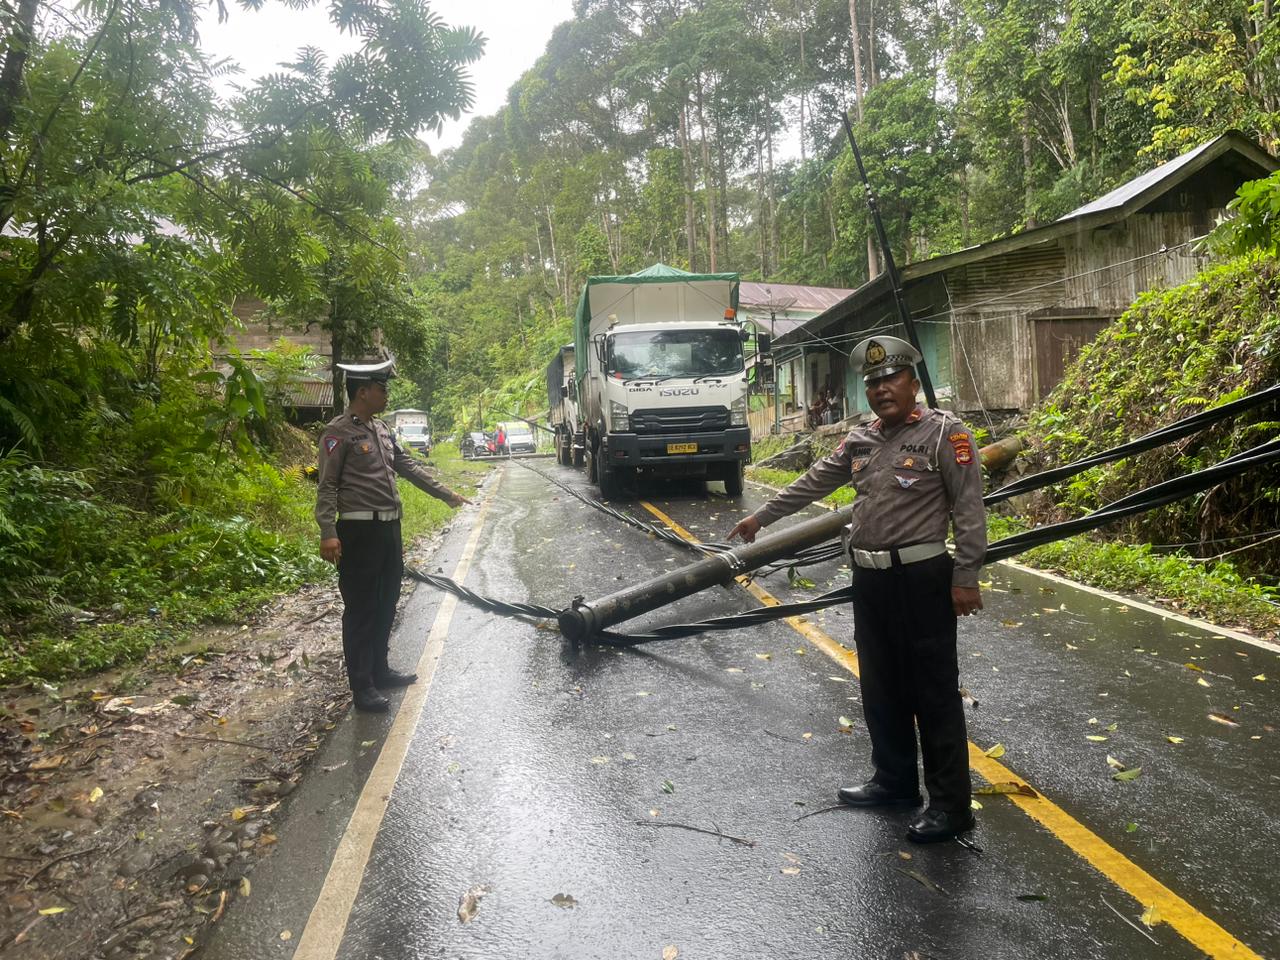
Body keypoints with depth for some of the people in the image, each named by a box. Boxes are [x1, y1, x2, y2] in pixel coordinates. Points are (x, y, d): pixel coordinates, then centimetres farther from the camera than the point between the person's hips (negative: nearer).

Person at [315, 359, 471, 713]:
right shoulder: (339, 432, -11)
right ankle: (362, 687, 6)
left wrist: (445, 494, 21)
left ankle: (380, 671, 30)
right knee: (361, 610, -1)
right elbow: (327, 485, -15)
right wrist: (328, 533, -23)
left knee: (385, 604, 16)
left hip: (389, 527, 9)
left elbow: (408, 466, 21)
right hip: (360, 531, -9)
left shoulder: (381, 429, 14)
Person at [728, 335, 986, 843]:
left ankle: (951, 804, 10)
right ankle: (894, 781, 31)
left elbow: (969, 510, -11)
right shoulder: (860, 440, 11)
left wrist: (965, 577, -16)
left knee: (934, 692, 0)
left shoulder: (945, 432, -8)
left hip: (922, 578, -7)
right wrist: (761, 516, 26)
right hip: (870, 580, 7)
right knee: (881, 687, 16)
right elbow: (812, 483, 21)